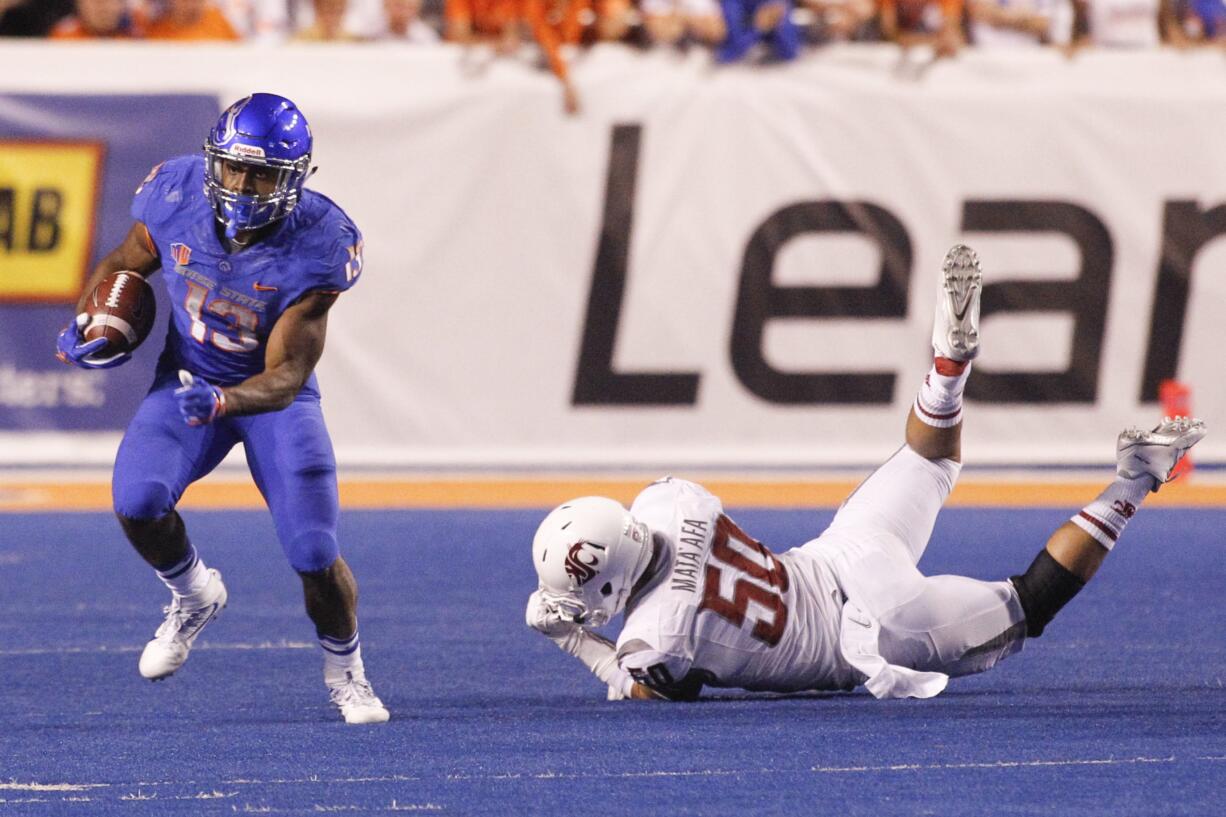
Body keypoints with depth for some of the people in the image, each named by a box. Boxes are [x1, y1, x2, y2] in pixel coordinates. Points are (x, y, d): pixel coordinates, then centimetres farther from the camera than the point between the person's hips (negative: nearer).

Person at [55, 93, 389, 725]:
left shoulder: (313, 247, -28)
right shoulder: (176, 199, -19)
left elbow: (286, 376, -29)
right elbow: (123, 265, 4)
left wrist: (222, 402, -47)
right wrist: (89, 327, -15)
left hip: (272, 393, -2)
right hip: (187, 379, 2)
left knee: (315, 556, -12)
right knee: (137, 501, -25)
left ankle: (345, 676, 20)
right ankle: (194, 598, 9)